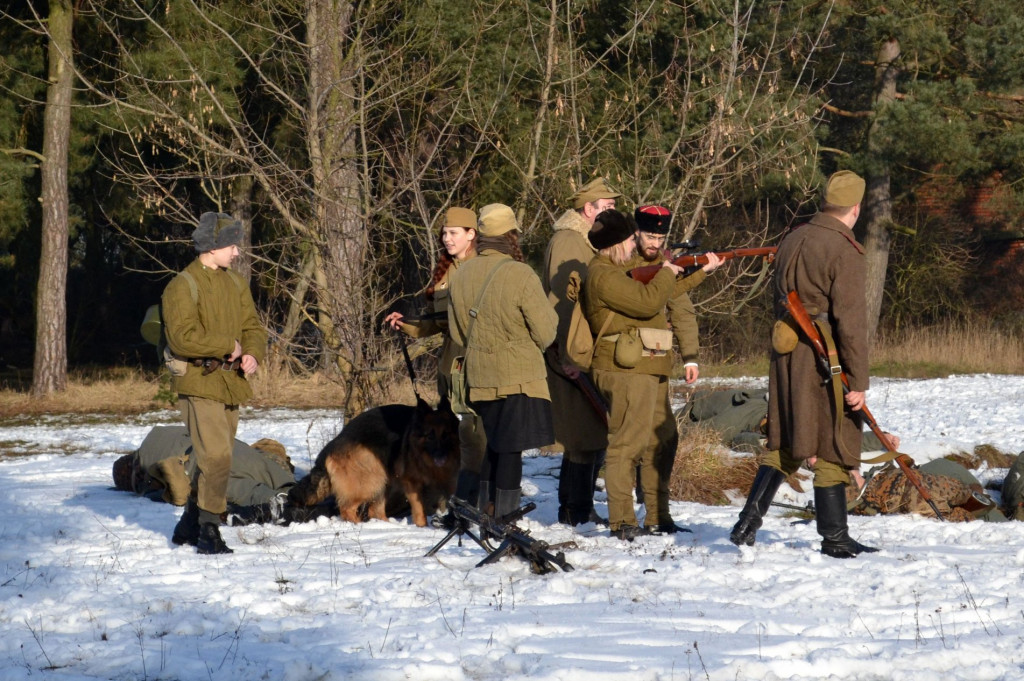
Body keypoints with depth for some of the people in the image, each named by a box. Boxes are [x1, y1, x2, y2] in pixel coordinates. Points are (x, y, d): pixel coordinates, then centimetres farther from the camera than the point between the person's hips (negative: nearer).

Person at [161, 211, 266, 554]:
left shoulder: (235, 284, 14)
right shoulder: (183, 286, -10)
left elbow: (253, 327, 16)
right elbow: (183, 336, -20)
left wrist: (252, 353, -6)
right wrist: (228, 345, -14)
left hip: (231, 382, 8)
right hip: (199, 383, -8)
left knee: (213, 459, 14)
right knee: (216, 456, -16)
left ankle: (189, 526, 26)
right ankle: (208, 529, -9)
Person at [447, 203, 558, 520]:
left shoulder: (461, 276, 3)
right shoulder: (520, 275, -17)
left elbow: (456, 333, 12)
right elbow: (545, 333, -12)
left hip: (478, 375, 6)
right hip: (519, 375, -6)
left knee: (491, 445, 18)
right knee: (511, 448, -2)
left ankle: (486, 513, 22)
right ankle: (504, 518, -2)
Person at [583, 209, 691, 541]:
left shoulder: (622, 271, 21)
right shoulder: (603, 275, -13)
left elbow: (664, 294, 30)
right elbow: (648, 301, -22)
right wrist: (667, 273, -5)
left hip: (650, 370, 11)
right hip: (626, 372, -11)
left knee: (662, 441, 13)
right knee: (627, 444, -10)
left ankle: (658, 518, 18)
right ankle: (621, 522, -8)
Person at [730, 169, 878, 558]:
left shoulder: (792, 239, 10)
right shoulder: (844, 250, -14)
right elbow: (850, 320, -18)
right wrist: (858, 381, -16)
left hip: (786, 355, 7)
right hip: (825, 361, -7)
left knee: (787, 445, 15)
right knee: (831, 448, 2)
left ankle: (748, 524, 9)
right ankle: (835, 538, 8)